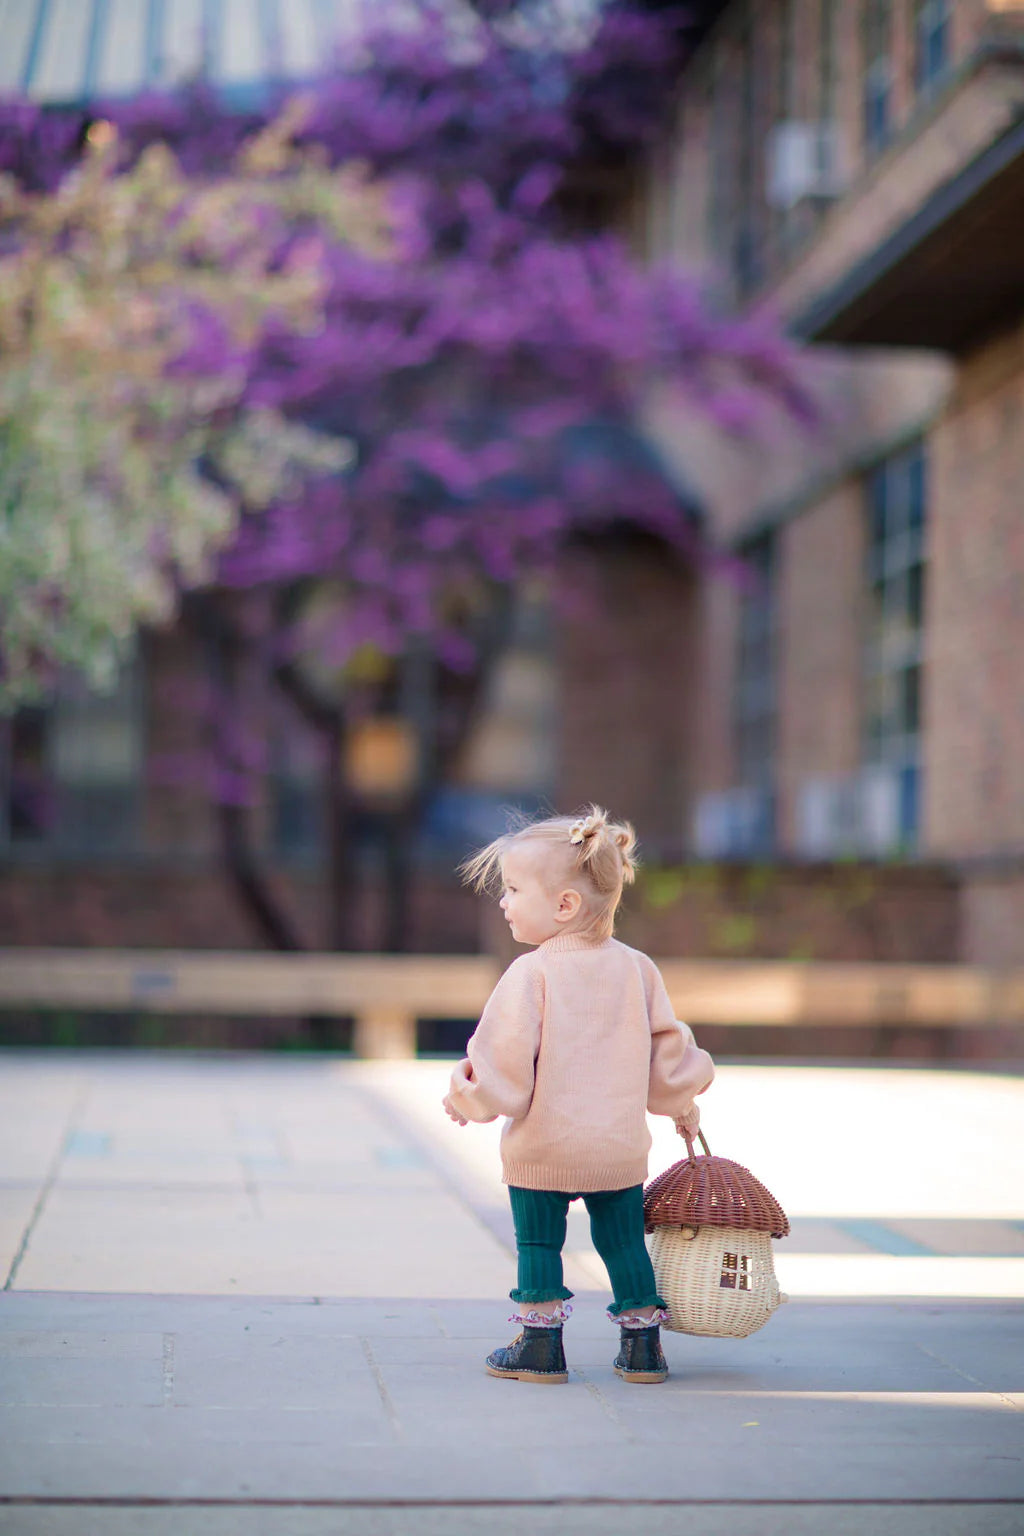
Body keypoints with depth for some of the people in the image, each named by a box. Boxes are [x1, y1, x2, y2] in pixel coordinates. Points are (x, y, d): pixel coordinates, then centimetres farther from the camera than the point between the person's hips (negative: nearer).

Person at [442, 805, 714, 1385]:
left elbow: (505, 1055, -15)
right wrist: (680, 1102, 25)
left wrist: (470, 1098, 2)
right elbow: (668, 1044, 9)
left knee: (538, 1243, 9)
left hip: (543, 1147, -4)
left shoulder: (532, 974, -15)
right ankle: (642, 1348, 19)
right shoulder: (636, 967, 2)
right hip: (621, 1145, 5)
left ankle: (540, 1347, 12)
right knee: (624, 1242, 14)